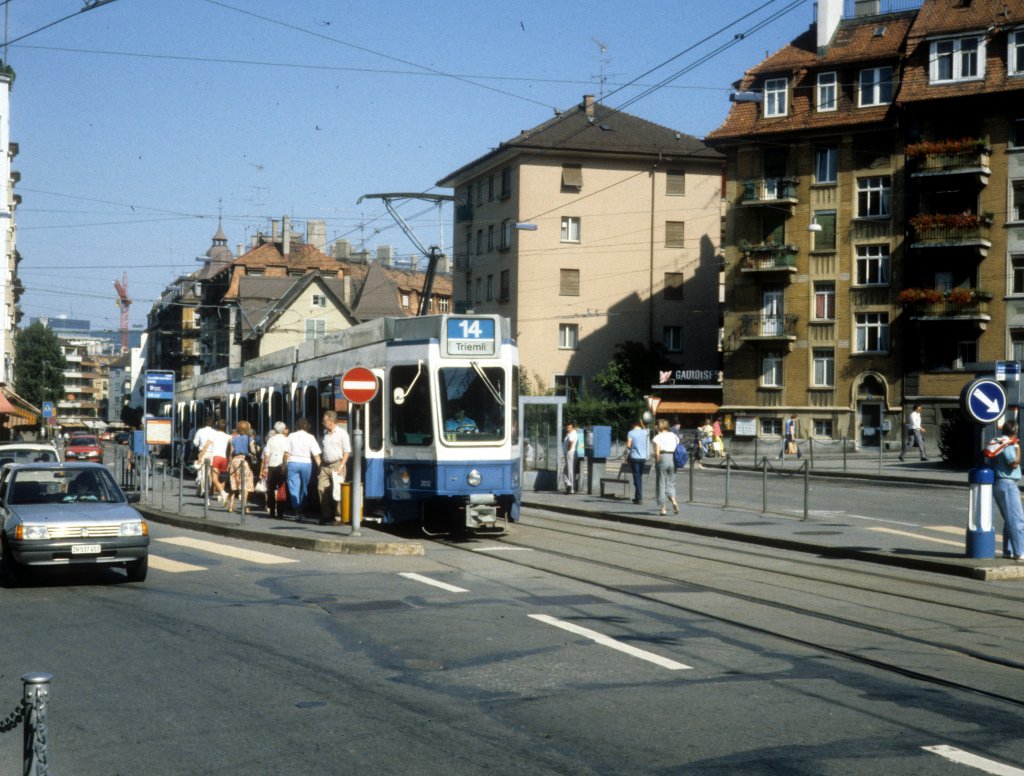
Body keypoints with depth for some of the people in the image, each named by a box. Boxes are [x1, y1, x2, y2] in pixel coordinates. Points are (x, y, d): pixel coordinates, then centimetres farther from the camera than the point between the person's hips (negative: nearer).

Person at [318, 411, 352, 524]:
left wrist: (341, 466, -15)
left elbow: (347, 451, -7)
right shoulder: (325, 433, 16)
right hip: (325, 466, 6)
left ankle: (338, 517, -1)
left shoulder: (342, 433, -4)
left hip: (337, 465, -6)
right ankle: (326, 515, 6)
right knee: (321, 488, -2)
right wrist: (320, 466, 15)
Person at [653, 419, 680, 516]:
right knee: (671, 483, 13)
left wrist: (657, 462, -6)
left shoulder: (658, 437, -4)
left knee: (661, 484, 4)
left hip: (663, 458, -4)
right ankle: (674, 501, -13)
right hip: (673, 460, 4)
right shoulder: (674, 436, 10)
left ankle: (663, 508, 5)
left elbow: (657, 452, -13)